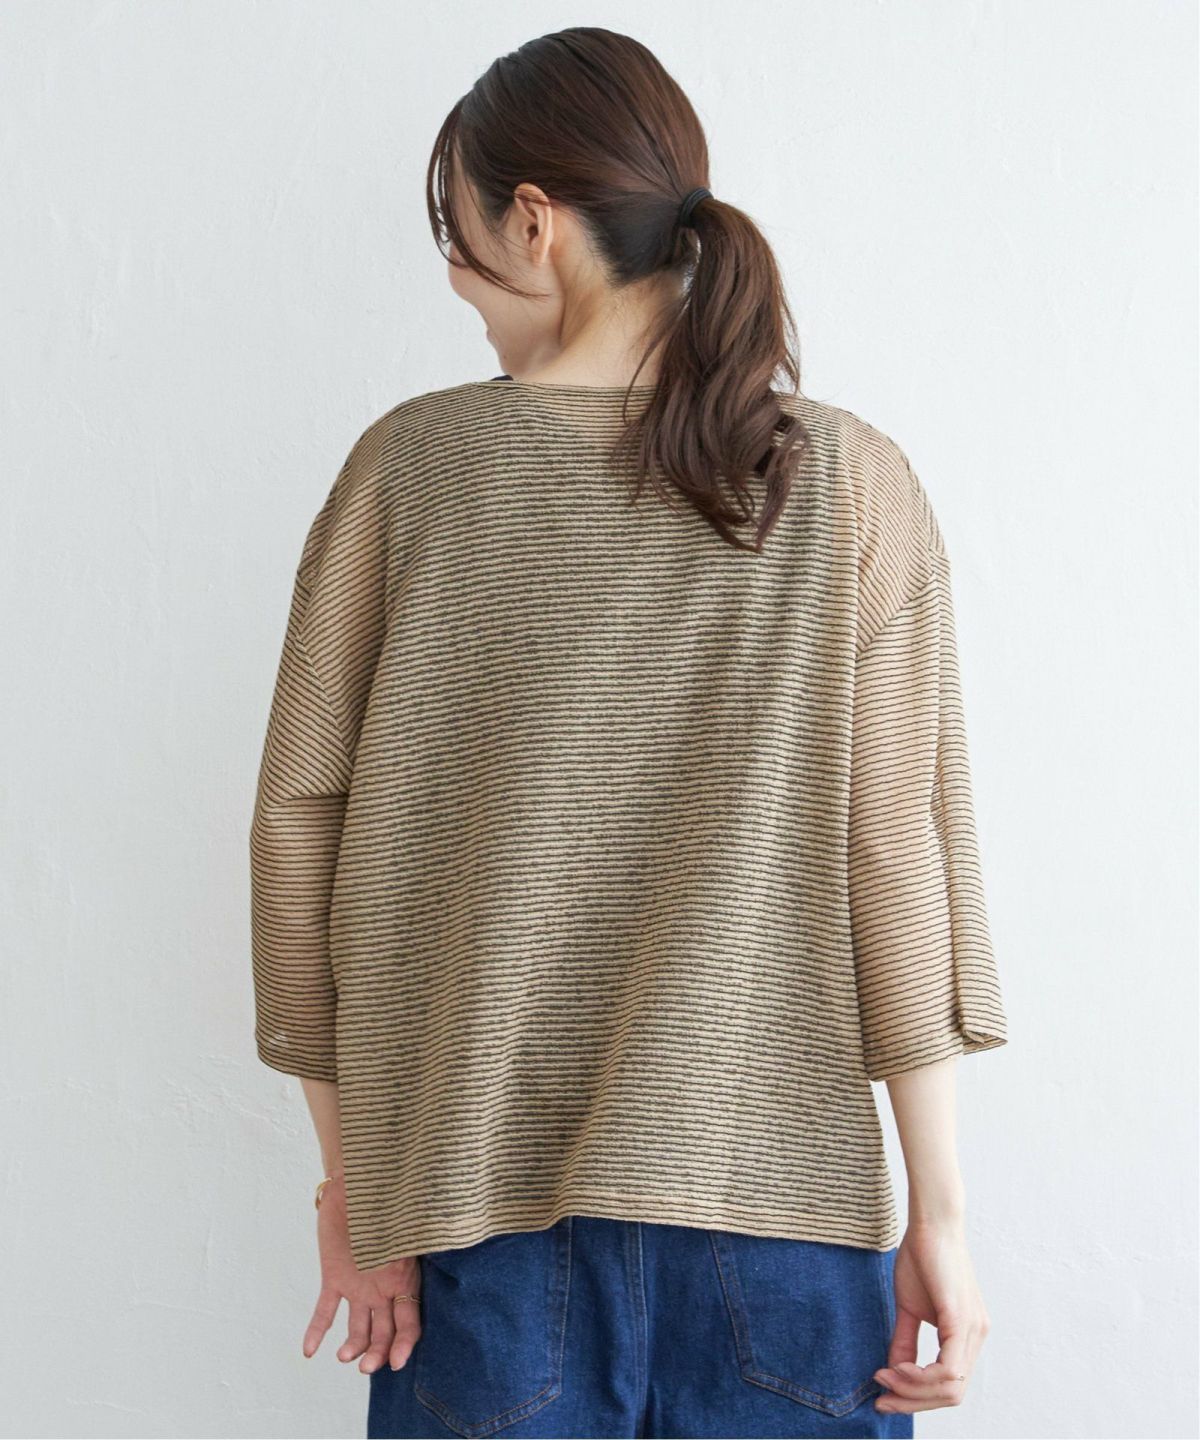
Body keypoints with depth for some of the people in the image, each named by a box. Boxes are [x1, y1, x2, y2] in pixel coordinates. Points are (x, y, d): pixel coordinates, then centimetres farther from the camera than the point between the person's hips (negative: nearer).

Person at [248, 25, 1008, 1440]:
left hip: (485, 1204, 0)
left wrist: (349, 1168, 7)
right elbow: (900, 861, -7)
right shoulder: (851, 483, -4)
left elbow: (300, 826, -2)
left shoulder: (409, 463, -4)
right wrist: (942, 1211, 0)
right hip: (779, 1199, 0)